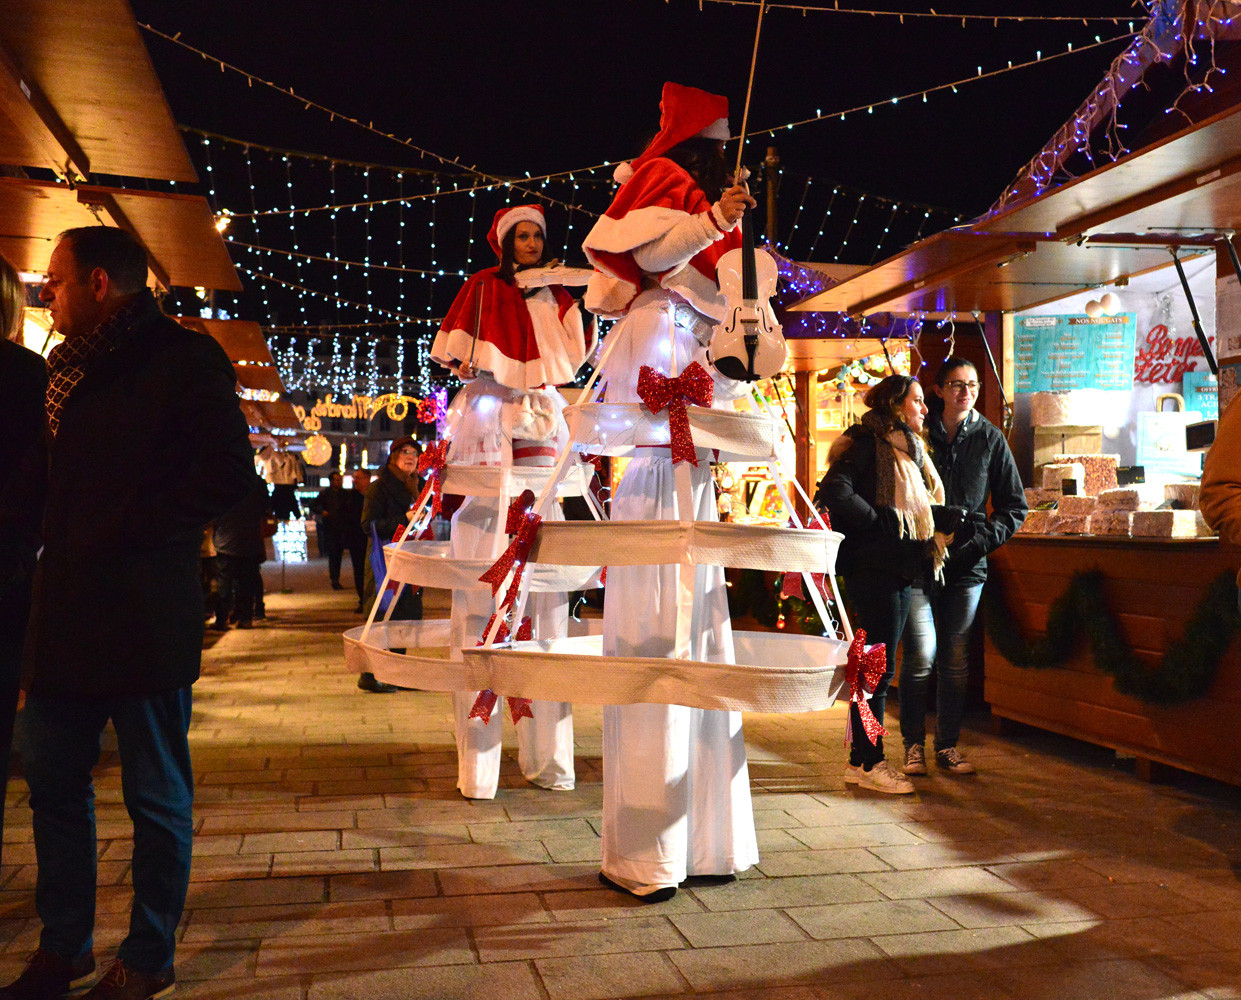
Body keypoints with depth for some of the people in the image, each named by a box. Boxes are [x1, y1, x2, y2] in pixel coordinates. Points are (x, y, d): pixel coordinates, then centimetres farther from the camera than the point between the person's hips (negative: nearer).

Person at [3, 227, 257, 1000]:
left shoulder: (183, 358, -7)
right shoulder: (69, 367, 16)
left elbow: (229, 474, -17)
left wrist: (117, 533, -17)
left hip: (145, 613, -8)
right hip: (68, 610, 8)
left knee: (156, 794, 5)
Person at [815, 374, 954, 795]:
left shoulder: (908, 450, 21)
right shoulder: (867, 444, -8)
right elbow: (833, 492, -21)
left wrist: (950, 516, 3)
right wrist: (881, 522, -18)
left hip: (901, 570, 9)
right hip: (874, 567, -9)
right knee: (878, 666, -6)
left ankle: (862, 760, 19)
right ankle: (868, 763, 2)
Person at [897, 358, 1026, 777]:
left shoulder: (989, 438, 7)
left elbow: (1014, 506, 11)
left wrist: (982, 540, -3)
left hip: (966, 565, 2)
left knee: (956, 660, 6)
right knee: (920, 656, -7)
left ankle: (948, 746, 19)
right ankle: (913, 744, 9)